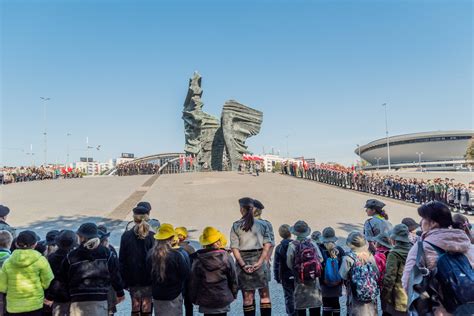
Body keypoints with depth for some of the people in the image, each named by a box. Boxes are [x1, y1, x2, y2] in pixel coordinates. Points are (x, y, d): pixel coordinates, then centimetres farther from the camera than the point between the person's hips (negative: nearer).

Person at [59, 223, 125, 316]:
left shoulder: (71, 256, -2)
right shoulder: (107, 253, 0)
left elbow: (62, 279, 7)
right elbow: (115, 275, 5)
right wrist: (120, 293, 18)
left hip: (78, 302, 0)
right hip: (100, 300, 1)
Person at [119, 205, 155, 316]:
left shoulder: (126, 236, -6)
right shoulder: (152, 237, -10)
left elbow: (122, 260, -2)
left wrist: (124, 281, 6)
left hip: (133, 279, 1)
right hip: (148, 279, -1)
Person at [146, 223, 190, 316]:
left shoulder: (150, 254, -8)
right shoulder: (176, 255, -24)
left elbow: (148, 273, 5)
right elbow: (186, 274, -14)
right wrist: (184, 259, 0)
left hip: (156, 294, 5)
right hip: (174, 295, -4)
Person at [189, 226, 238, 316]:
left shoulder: (198, 260, -10)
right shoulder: (226, 257, -11)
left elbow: (193, 281, -3)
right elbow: (233, 279, -3)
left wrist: (193, 298, 11)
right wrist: (234, 294, 12)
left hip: (205, 301, 1)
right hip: (223, 299, 0)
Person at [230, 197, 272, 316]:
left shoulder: (236, 226, -3)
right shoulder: (262, 224, 1)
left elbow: (234, 248, -8)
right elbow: (267, 245, -5)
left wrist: (243, 265, -11)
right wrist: (260, 262, -8)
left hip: (243, 261, 0)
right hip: (259, 259, 1)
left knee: (247, 296, 9)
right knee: (264, 294, 13)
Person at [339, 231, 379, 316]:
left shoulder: (348, 258, -17)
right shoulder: (370, 256, -4)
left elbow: (343, 275, -8)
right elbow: (376, 273, 1)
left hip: (356, 297, -4)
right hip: (371, 295, 4)